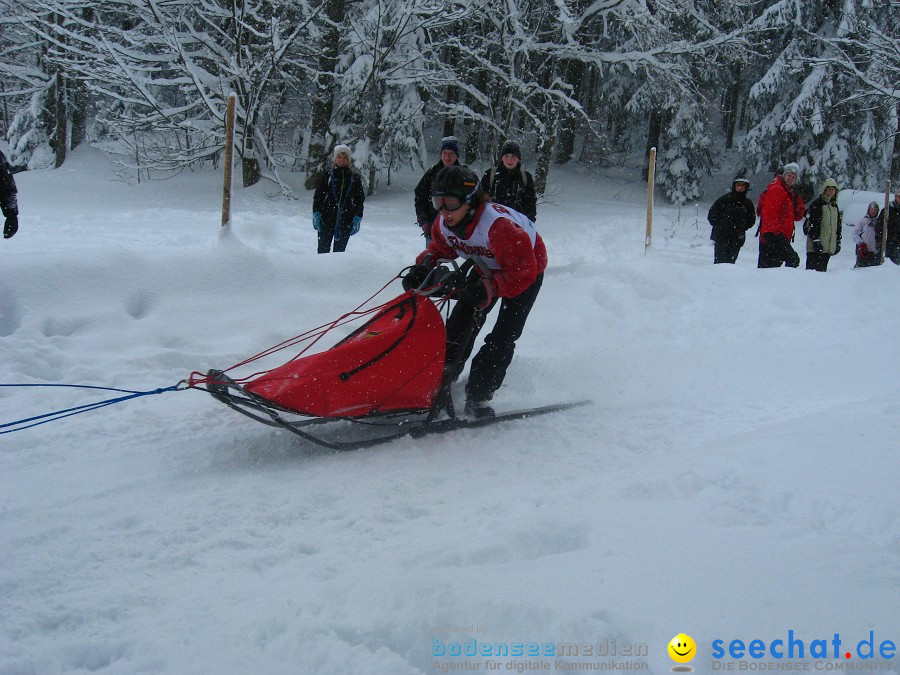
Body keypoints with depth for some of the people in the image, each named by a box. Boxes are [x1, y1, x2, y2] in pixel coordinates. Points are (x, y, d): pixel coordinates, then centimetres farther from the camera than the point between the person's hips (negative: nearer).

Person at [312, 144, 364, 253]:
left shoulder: (355, 178, 8)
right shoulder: (327, 176, 6)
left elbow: (360, 199, 9)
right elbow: (317, 196, 5)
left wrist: (357, 218, 1)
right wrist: (316, 214, -5)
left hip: (346, 221, 1)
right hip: (326, 219, 0)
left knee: (339, 251, 4)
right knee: (323, 249, -3)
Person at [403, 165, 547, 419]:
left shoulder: (498, 225, -44)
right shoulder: (444, 222, -22)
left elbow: (523, 272, -39)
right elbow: (440, 248, 2)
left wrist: (489, 289, -49)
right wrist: (423, 267, -18)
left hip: (527, 267, -6)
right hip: (489, 268, 7)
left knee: (503, 336, -12)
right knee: (462, 321, 2)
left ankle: (477, 397, -5)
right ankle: (442, 378, 15)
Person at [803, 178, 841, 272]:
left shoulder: (835, 206, 21)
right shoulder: (816, 204, -3)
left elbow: (838, 225, 26)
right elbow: (812, 223, -11)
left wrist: (838, 241, 21)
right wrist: (816, 239, -18)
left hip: (829, 246, 7)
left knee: (822, 268, 5)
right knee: (813, 268, -11)